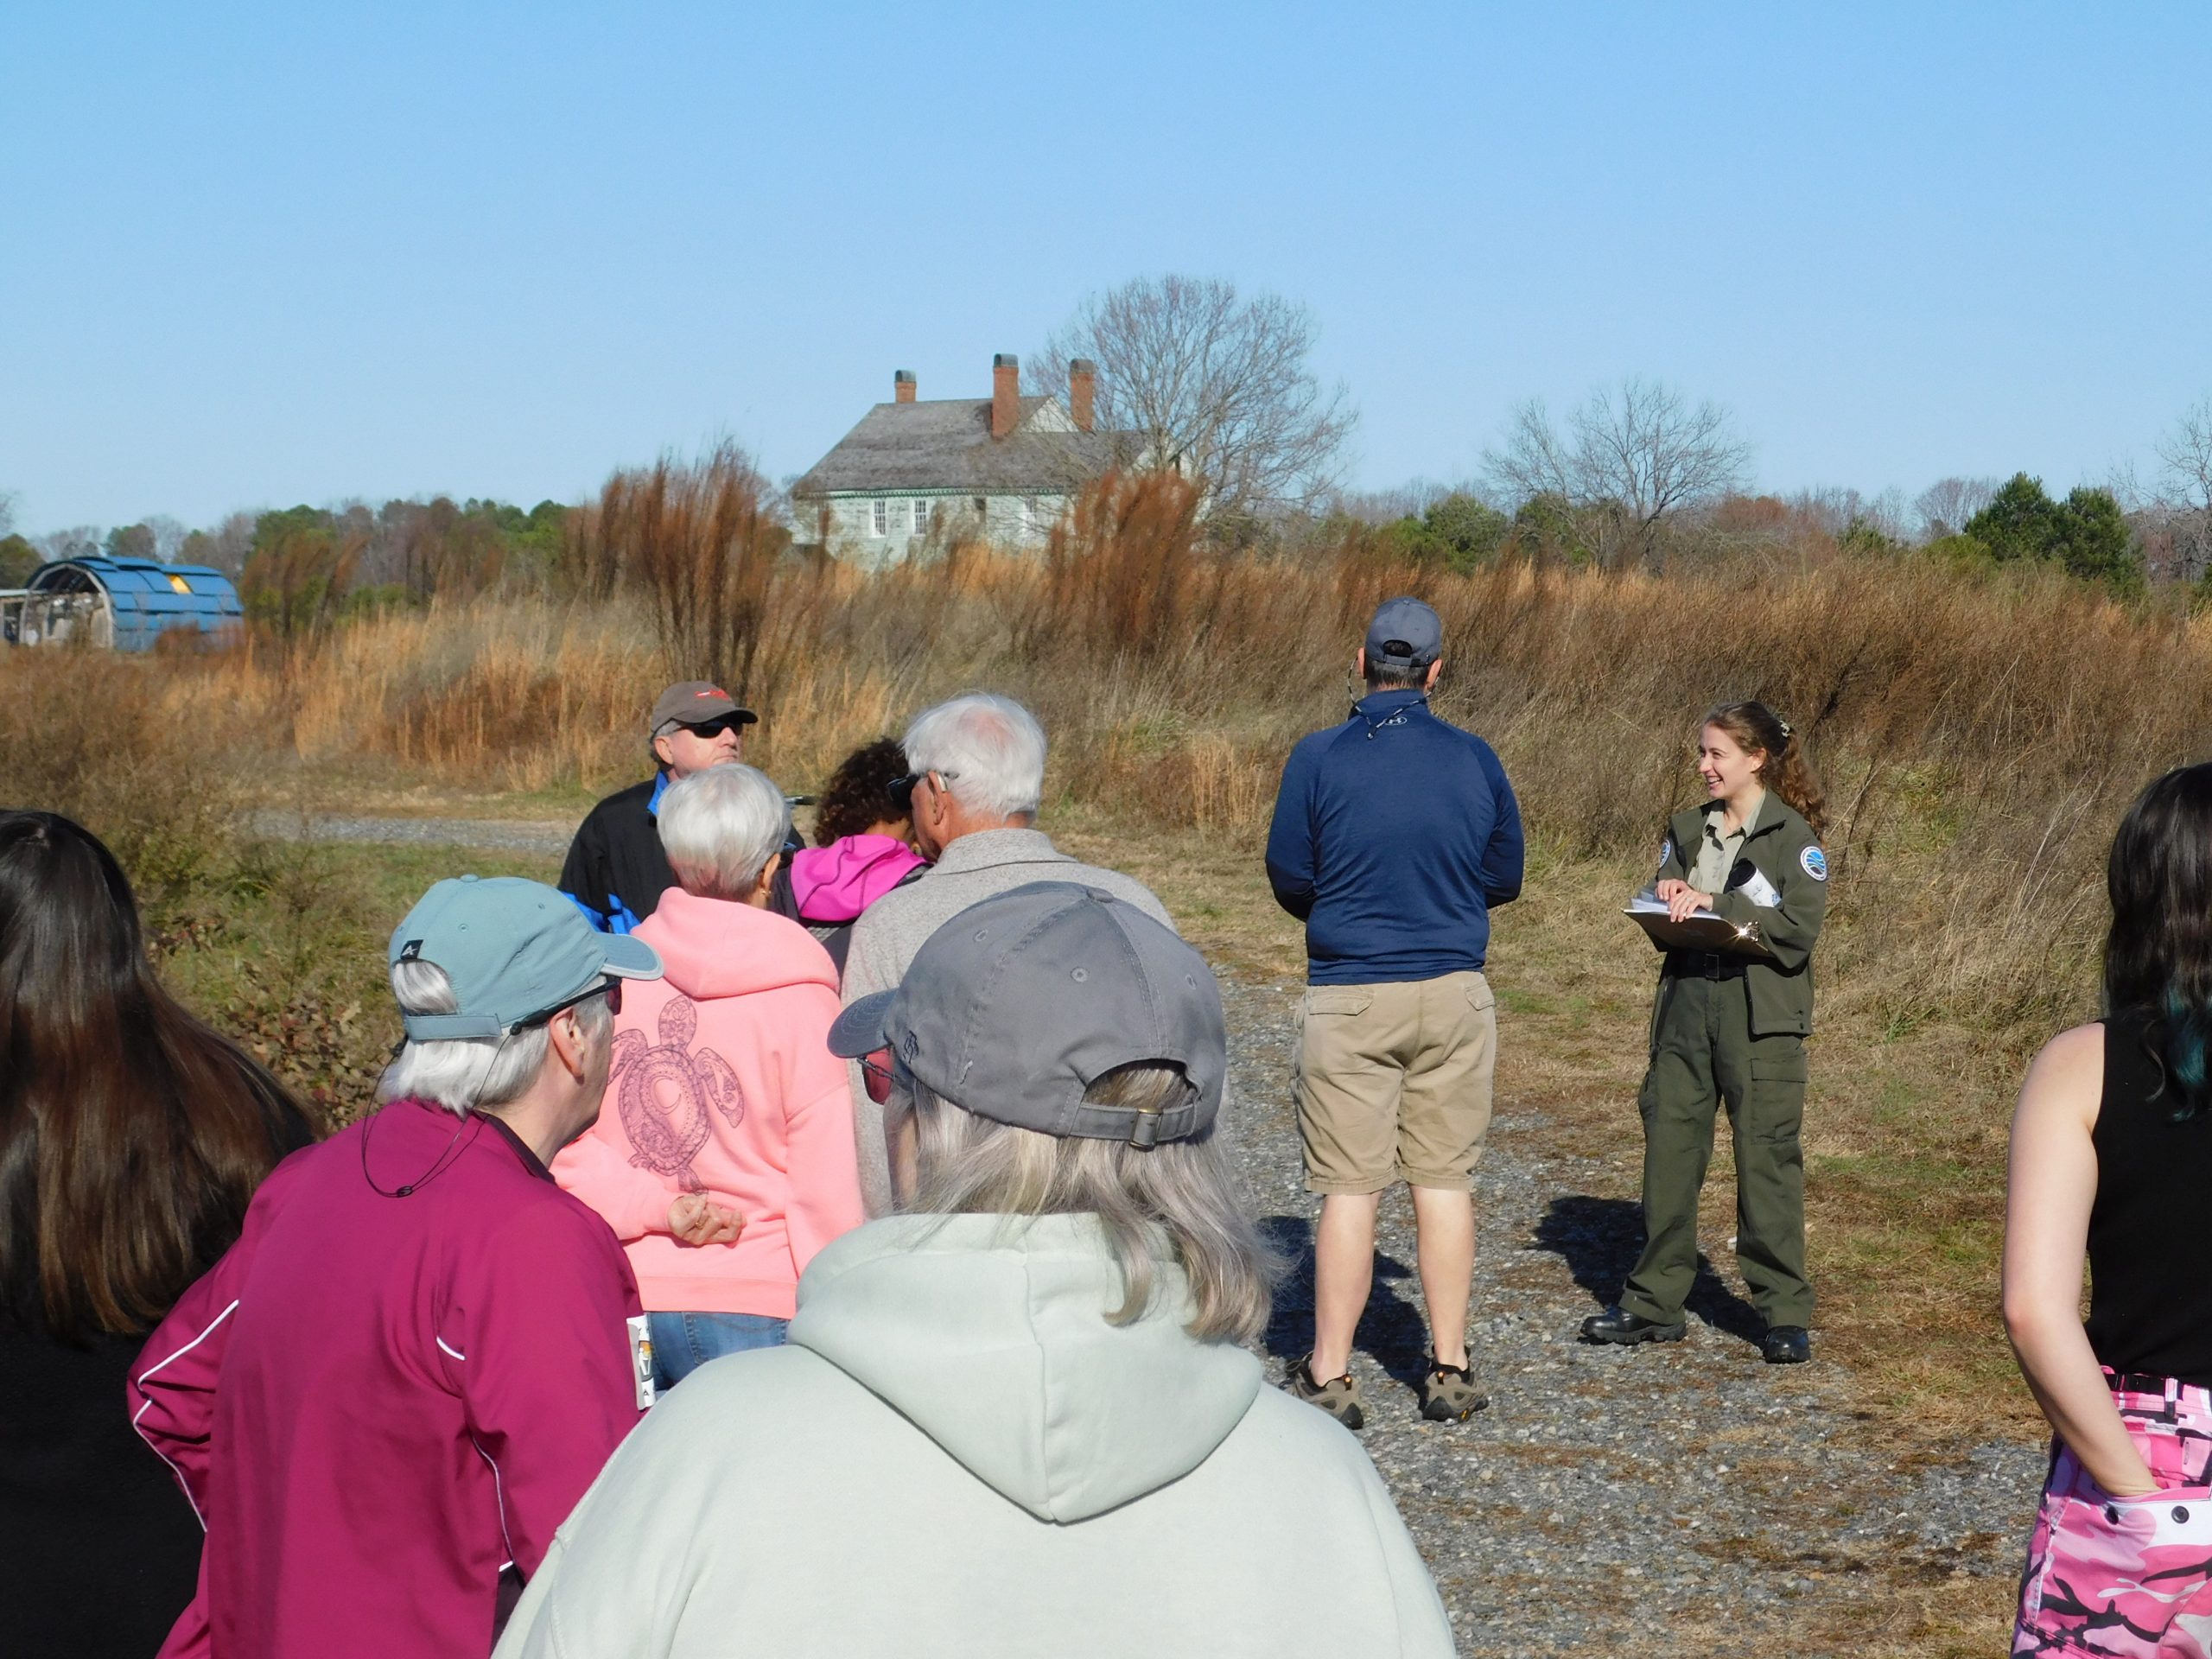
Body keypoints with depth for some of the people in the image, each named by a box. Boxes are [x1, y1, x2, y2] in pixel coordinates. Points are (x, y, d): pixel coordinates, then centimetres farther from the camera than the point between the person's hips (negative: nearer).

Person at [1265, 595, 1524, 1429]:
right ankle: (1449, 1369, 13)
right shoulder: (1475, 759, -1)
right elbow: (1505, 876, 8)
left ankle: (1329, 1375, 5)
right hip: (1454, 992, 2)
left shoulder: (1319, 757, -8)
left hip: (1350, 995, -2)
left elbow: (1288, 878, -1)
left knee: (1349, 1188, 2)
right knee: (1445, 1179, 9)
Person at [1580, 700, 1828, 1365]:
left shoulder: (1793, 837, -5)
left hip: (1760, 1016, -6)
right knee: (1668, 1150, 7)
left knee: (1767, 1158, -2)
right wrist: (1667, 899, -5)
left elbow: (1799, 929, -14)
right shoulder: (1688, 829, 13)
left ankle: (1786, 1314, 6)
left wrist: (1716, 904, -17)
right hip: (1686, 1004, 6)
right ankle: (1654, 1302, 16)